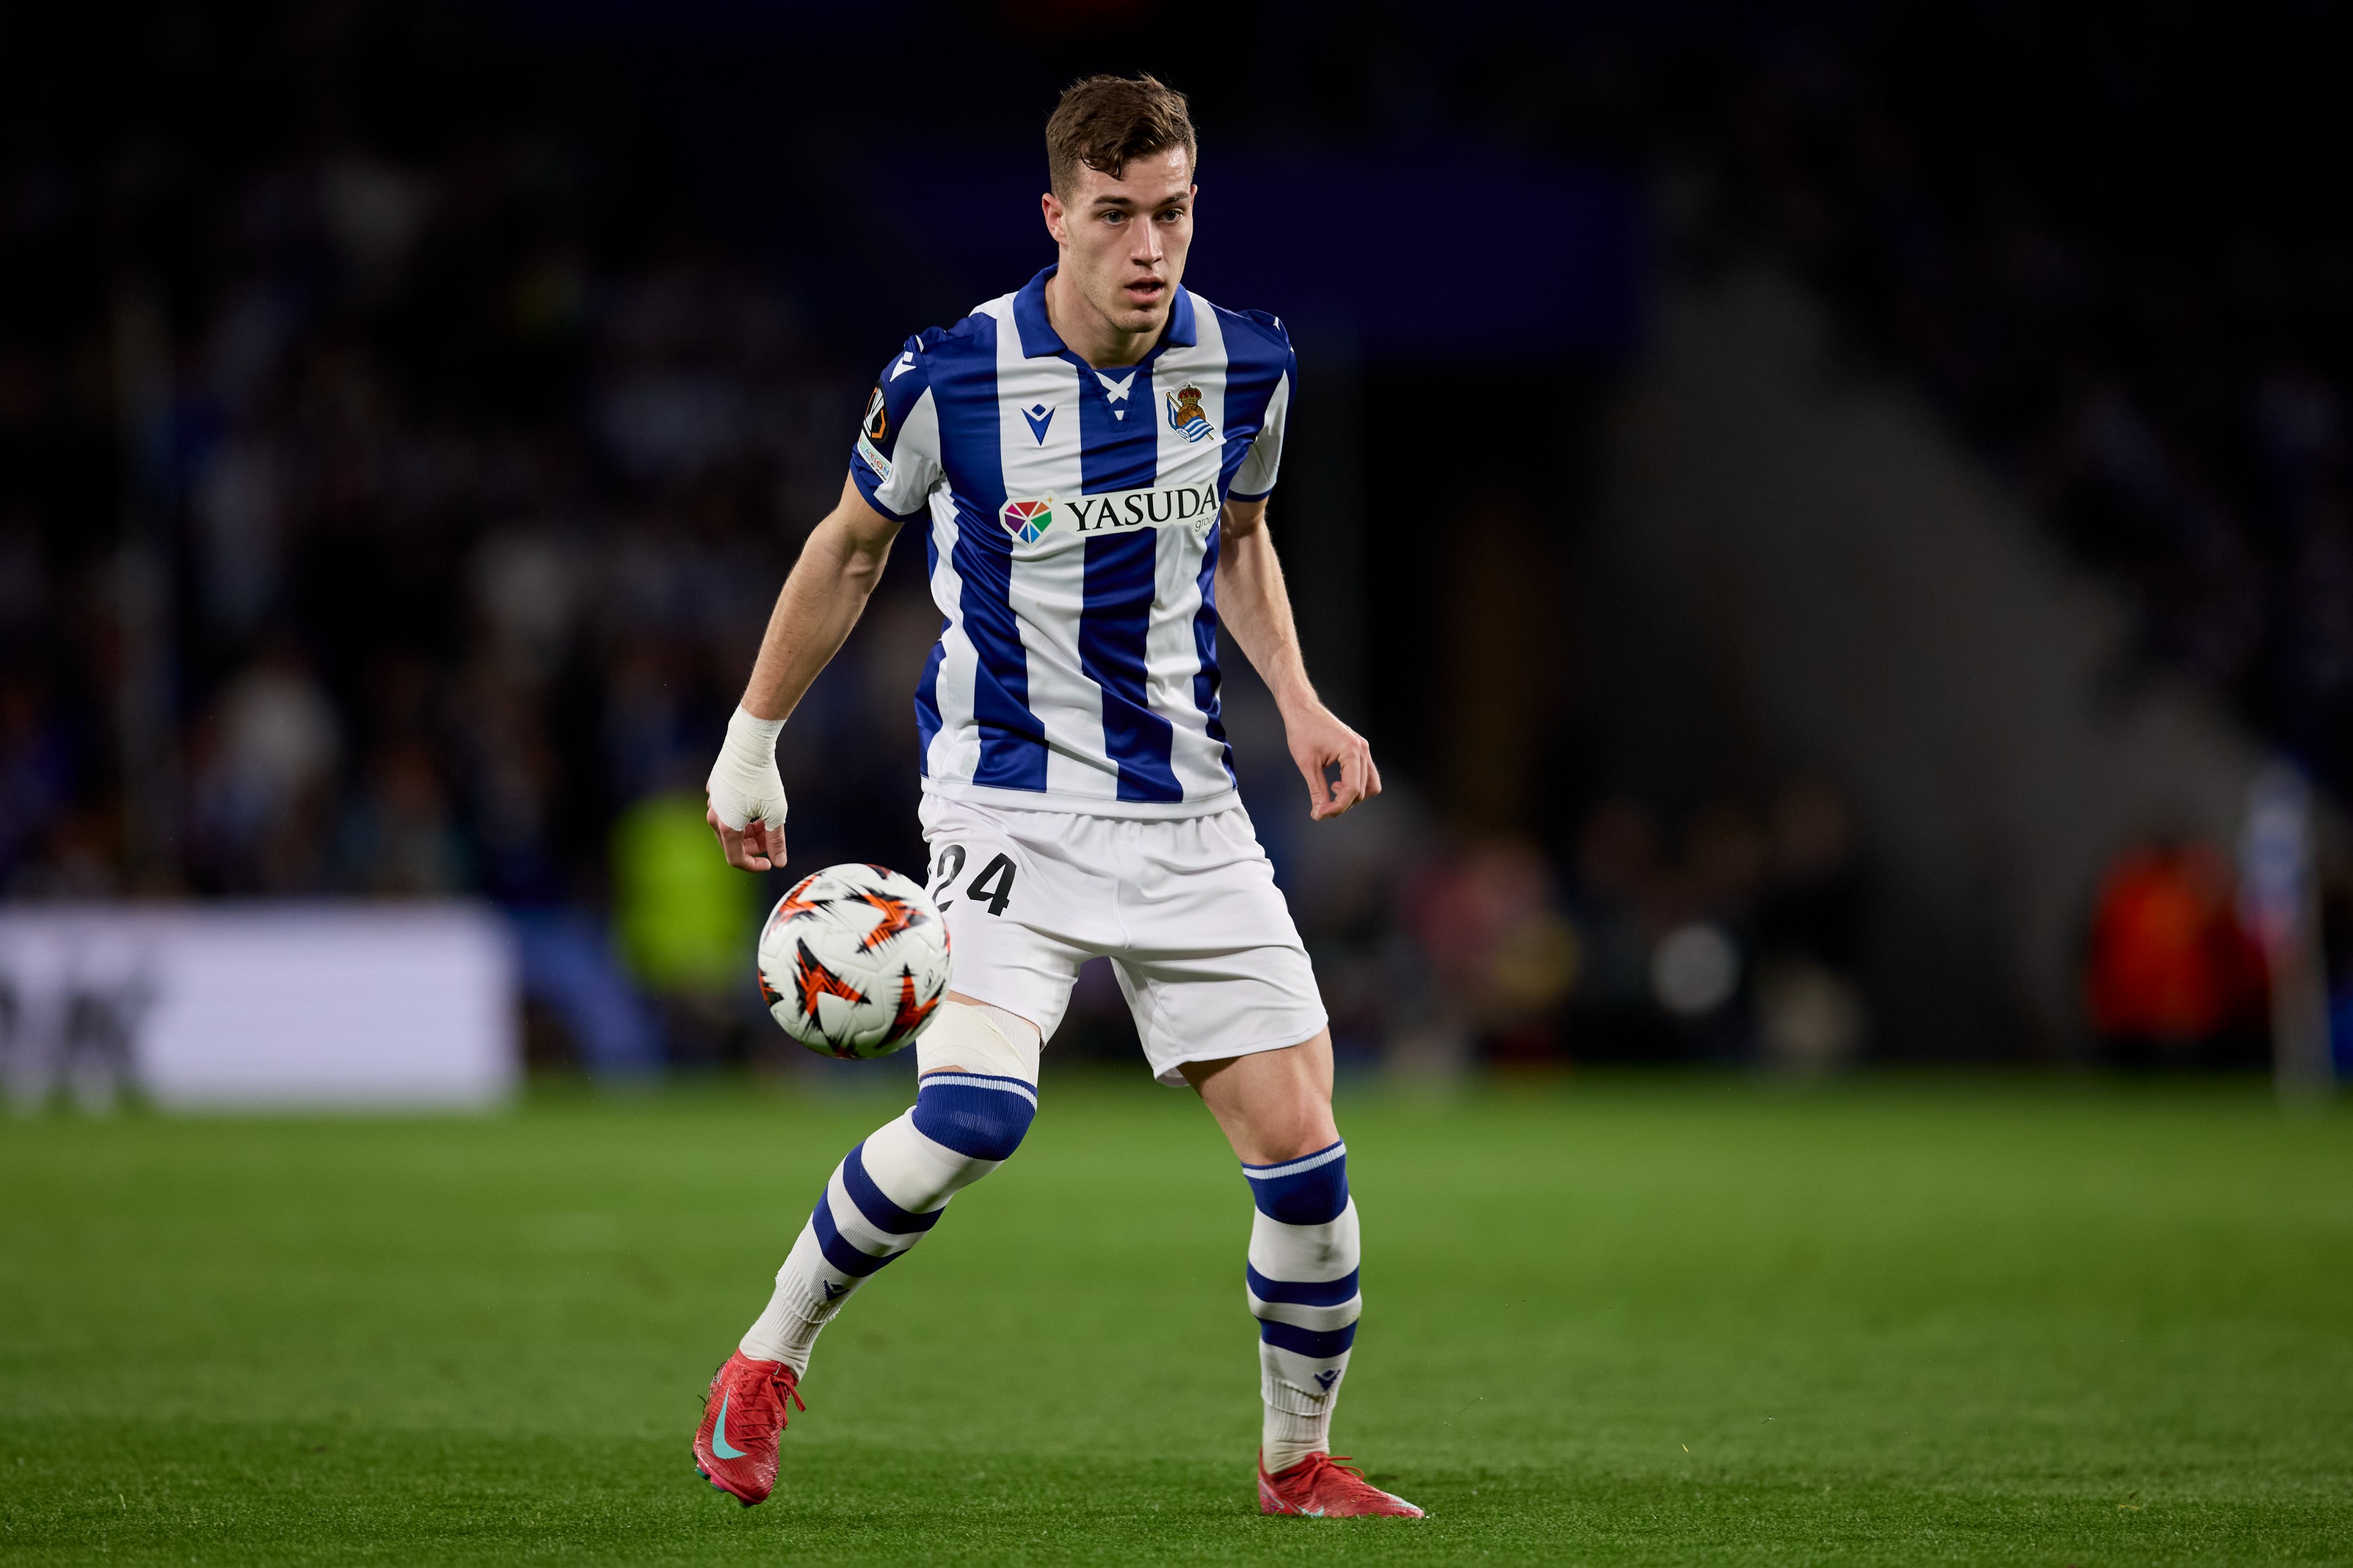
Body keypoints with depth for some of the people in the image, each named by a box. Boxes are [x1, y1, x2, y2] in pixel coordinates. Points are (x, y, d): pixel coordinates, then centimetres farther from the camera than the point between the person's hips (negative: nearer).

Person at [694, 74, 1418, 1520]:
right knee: (975, 1113, -26)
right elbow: (852, 547, 6)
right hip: (1010, 798, -4)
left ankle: (1300, 1463, 19)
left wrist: (1299, 702, 4)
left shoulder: (1245, 365, -2)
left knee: (1302, 1148, -3)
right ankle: (769, 1361, -3)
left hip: (1188, 811, 4)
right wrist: (751, 747, 13)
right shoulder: (953, 378, -13)